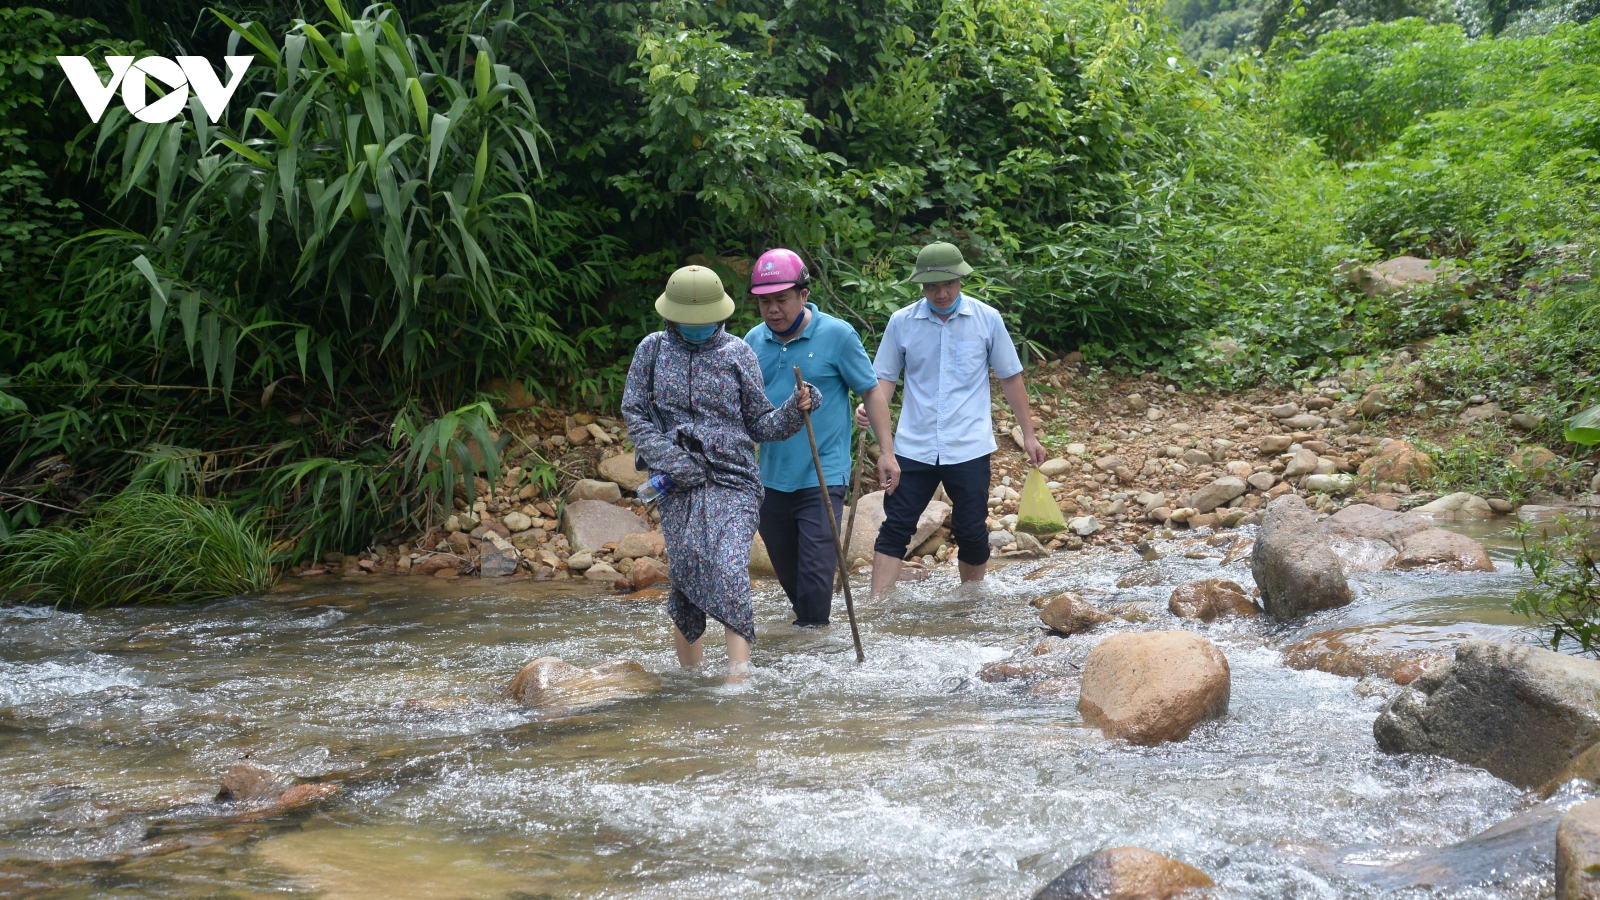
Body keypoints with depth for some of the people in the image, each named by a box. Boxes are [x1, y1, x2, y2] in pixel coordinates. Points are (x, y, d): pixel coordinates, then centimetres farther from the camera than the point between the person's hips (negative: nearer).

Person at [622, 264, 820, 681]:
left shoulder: (738, 352, 5)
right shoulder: (653, 349, 7)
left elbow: (760, 424, 8)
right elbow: (635, 413, 6)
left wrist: (795, 411, -12)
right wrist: (669, 460, -7)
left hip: (734, 480, -1)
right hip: (678, 485, 2)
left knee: (729, 572, -17)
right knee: (685, 576, 1)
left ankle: (738, 679, -21)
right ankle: (689, 674, 17)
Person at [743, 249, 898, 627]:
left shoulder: (837, 335, -7)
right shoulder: (753, 342, 5)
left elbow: (871, 392, -1)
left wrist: (887, 451, -7)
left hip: (822, 478, -5)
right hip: (772, 478, 5)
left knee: (816, 570, -9)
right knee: (786, 569, 16)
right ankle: (805, 619, 37)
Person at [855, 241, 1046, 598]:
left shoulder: (987, 319, -1)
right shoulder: (902, 322, 0)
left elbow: (1010, 378, 6)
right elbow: (886, 376, 6)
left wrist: (1029, 434, 7)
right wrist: (870, 407, -15)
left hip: (969, 447, 0)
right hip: (914, 446, 1)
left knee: (972, 532, 8)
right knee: (895, 528, -4)